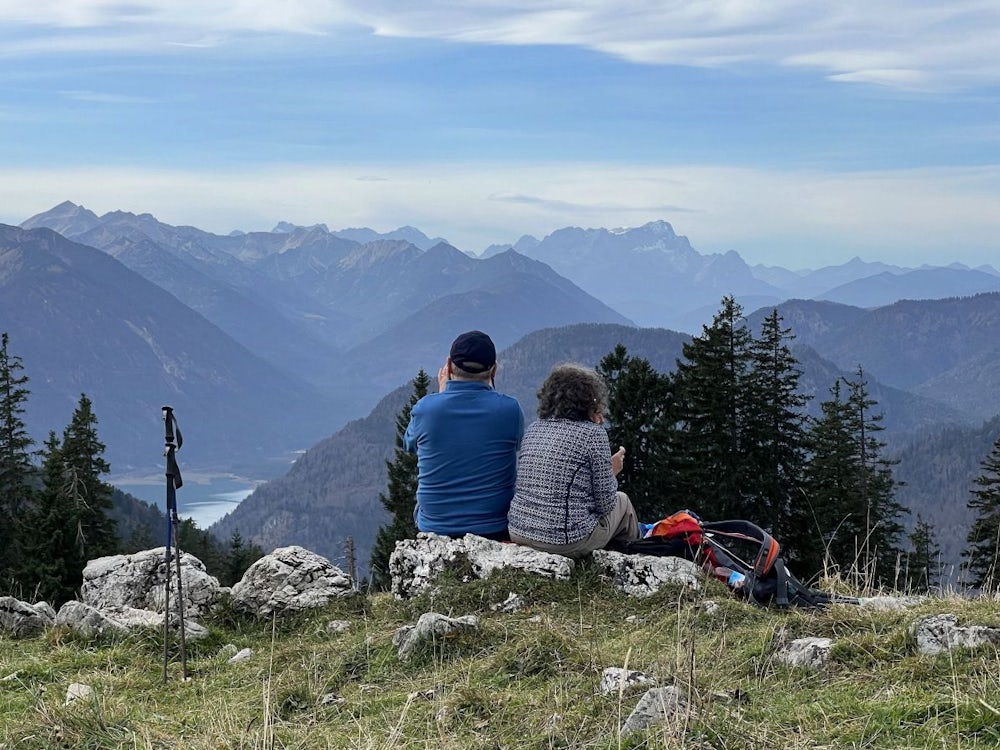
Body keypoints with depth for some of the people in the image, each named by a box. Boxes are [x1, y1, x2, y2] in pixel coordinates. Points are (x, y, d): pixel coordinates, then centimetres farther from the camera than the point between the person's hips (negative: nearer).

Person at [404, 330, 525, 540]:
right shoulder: (510, 410, -12)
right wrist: (487, 390, 15)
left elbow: (410, 443, 13)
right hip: (495, 529, -1)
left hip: (433, 531, 1)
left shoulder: (425, 408, -11)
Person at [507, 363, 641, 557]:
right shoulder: (593, 434, -10)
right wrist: (612, 472, 12)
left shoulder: (533, 429, 7)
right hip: (569, 543, -6)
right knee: (621, 501, 26)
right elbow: (604, 504, -8)